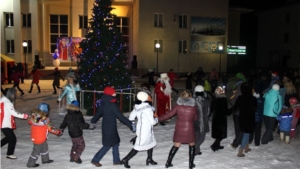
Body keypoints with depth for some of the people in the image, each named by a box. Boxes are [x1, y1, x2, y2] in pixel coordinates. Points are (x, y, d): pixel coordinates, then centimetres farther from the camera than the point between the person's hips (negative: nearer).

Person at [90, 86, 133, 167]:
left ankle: (116, 160, 24)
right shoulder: (112, 105, -21)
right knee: (108, 145, 4)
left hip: (106, 126, 8)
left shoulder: (103, 104, 3)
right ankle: (95, 160, 13)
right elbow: (120, 116, -21)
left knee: (115, 142, 16)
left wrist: (93, 121, 34)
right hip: (110, 128, -8)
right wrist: (130, 124, -16)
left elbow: (98, 113, 16)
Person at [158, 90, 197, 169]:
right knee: (192, 146, 20)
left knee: (176, 146, 15)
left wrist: (159, 118, 7)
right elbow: (195, 118, 7)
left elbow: (168, 114, -3)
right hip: (189, 130, -1)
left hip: (179, 129, 1)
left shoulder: (178, 106, -6)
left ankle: (168, 162, 20)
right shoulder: (193, 107, -5)